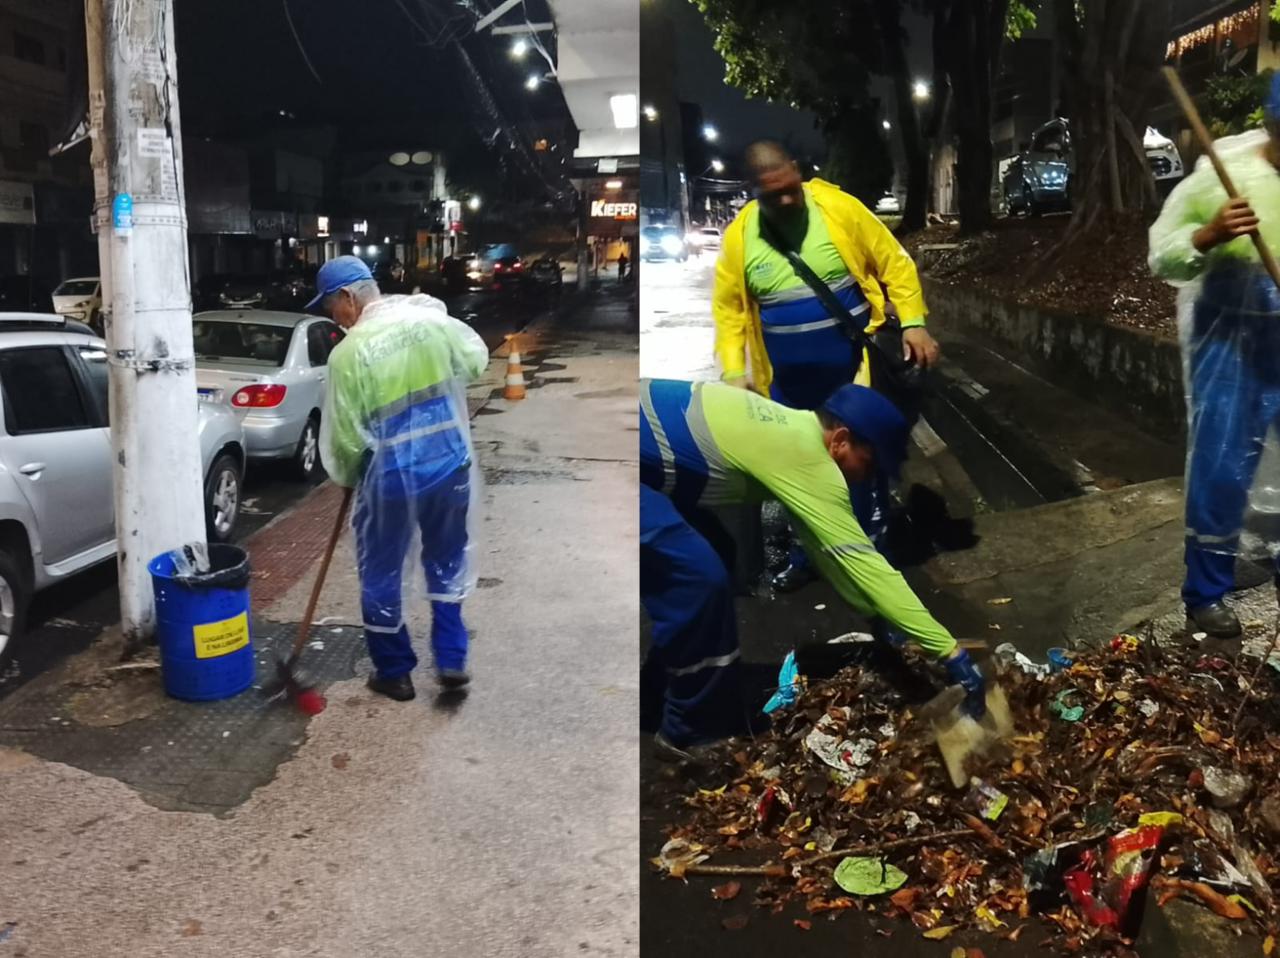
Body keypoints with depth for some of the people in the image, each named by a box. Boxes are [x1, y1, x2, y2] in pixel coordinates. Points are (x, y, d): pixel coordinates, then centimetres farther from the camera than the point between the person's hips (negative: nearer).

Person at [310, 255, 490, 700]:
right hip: (451, 463, 4)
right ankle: (451, 660, 22)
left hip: (391, 477, -4)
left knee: (381, 576, 15)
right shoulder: (431, 318, -2)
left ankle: (394, 672, 25)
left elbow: (342, 433, -6)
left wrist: (345, 477, 12)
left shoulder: (348, 352, -13)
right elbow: (477, 359, 14)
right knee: (448, 562, 22)